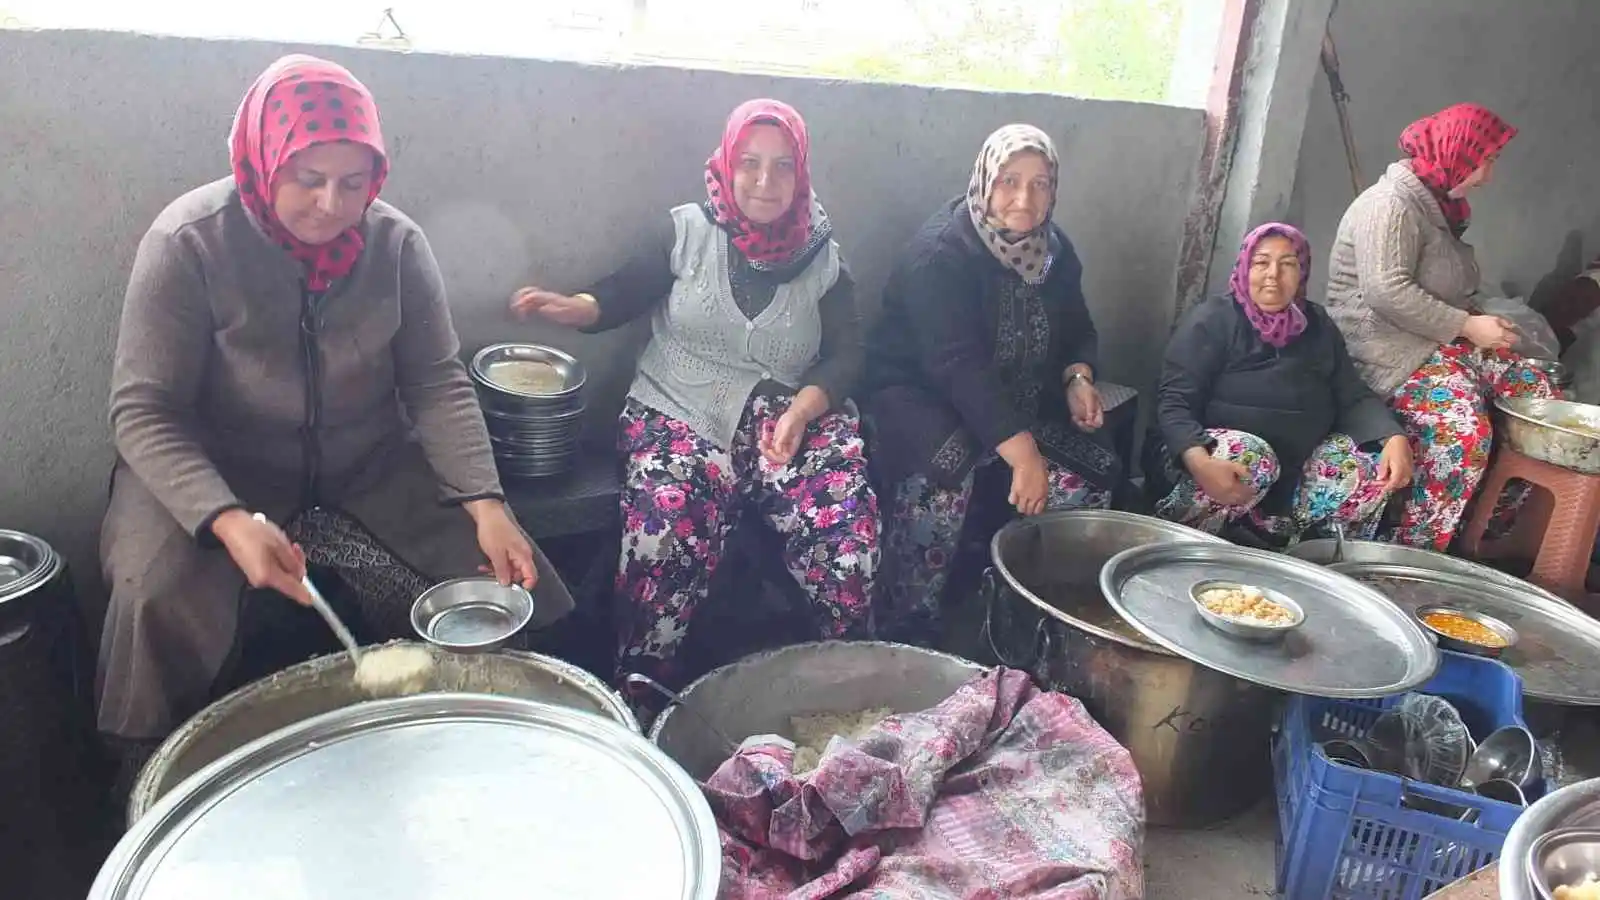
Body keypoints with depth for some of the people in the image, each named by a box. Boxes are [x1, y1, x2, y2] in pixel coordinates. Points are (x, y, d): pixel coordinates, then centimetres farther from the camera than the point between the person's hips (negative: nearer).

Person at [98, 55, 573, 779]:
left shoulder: (395, 241, -8)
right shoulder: (188, 242, -17)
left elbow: (437, 384, -8)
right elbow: (145, 411, -17)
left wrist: (484, 502, -22)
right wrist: (227, 520, -34)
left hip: (370, 471, 3)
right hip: (214, 476, -2)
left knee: (503, 576, -10)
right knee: (158, 598, -28)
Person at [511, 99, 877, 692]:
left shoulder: (821, 257, 11)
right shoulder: (687, 231, 7)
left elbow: (846, 355, 6)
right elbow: (624, 296, 9)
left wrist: (802, 409, -13)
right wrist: (572, 308, -13)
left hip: (792, 417, 2)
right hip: (680, 414, -1)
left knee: (845, 520, -25)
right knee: (668, 525, -31)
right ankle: (641, 690, -11)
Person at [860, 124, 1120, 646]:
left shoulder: (1054, 250, 4)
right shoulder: (942, 250, -20)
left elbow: (1077, 331, 16)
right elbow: (956, 364, -29)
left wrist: (1078, 378, -9)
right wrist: (1022, 451, -35)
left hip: (1019, 404, 7)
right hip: (920, 394, -7)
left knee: (1093, 473, -9)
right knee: (946, 466, -36)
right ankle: (908, 627, -20)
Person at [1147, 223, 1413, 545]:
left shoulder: (1318, 327, 12)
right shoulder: (1212, 319, -6)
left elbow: (1355, 397, 8)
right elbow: (1174, 403, -14)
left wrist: (1394, 438, -15)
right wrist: (1199, 462, -34)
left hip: (1295, 470, 5)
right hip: (1229, 460, -5)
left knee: (1374, 466, -14)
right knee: (1250, 457, -36)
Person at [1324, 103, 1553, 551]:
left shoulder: (1441, 204, 17)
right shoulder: (1392, 204, -14)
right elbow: (1387, 292, -25)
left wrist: (1478, 321, 6)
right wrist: (1466, 326, -19)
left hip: (1446, 340, 10)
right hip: (1392, 348, -10)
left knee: (1542, 396, 1)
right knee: (1462, 428, -30)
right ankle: (1413, 552, -19)